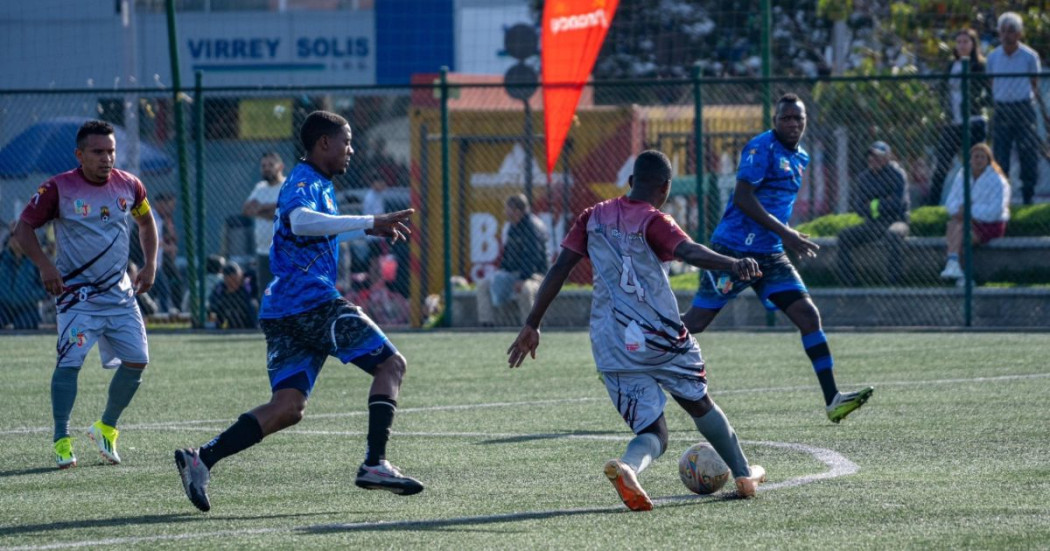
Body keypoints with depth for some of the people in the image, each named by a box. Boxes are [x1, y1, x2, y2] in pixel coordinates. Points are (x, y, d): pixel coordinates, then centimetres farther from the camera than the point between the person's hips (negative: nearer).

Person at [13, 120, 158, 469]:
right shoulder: (58, 188, -11)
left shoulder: (128, 185, 3)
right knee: (70, 360, -18)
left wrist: (150, 265, 10)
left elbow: (146, 222, 21)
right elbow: (24, 228, -6)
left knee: (137, 361, 1)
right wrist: (44, 265, -20)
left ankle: (106, 428, 21)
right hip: (77, 293, -5)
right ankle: (61, 441, -11)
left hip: (120, 293, 5)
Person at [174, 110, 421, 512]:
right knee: (391, 364, -4)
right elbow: (299, 220, -31)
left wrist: (369, 230, 40)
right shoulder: (304, 181, -7)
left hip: (282, 313, 9)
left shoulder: (319, 184, 25)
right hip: (313, 301, -9)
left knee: (287, 407, -1)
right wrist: (369, 222, -32)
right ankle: (374, 464, -14)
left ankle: (202, 459, -13)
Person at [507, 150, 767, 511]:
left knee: (653, 434, 4)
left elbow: (559, 269, 9)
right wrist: (733, 265, -39)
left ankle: (625, 467, -28)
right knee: (700, 403, 23)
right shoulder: (653, 222, -4)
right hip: (662, 338, -3)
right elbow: (688, 251, -24)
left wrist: (532, 325, 13)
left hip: (612, 348, 3)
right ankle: (744, 474, 32)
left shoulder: (594, 218, 11)